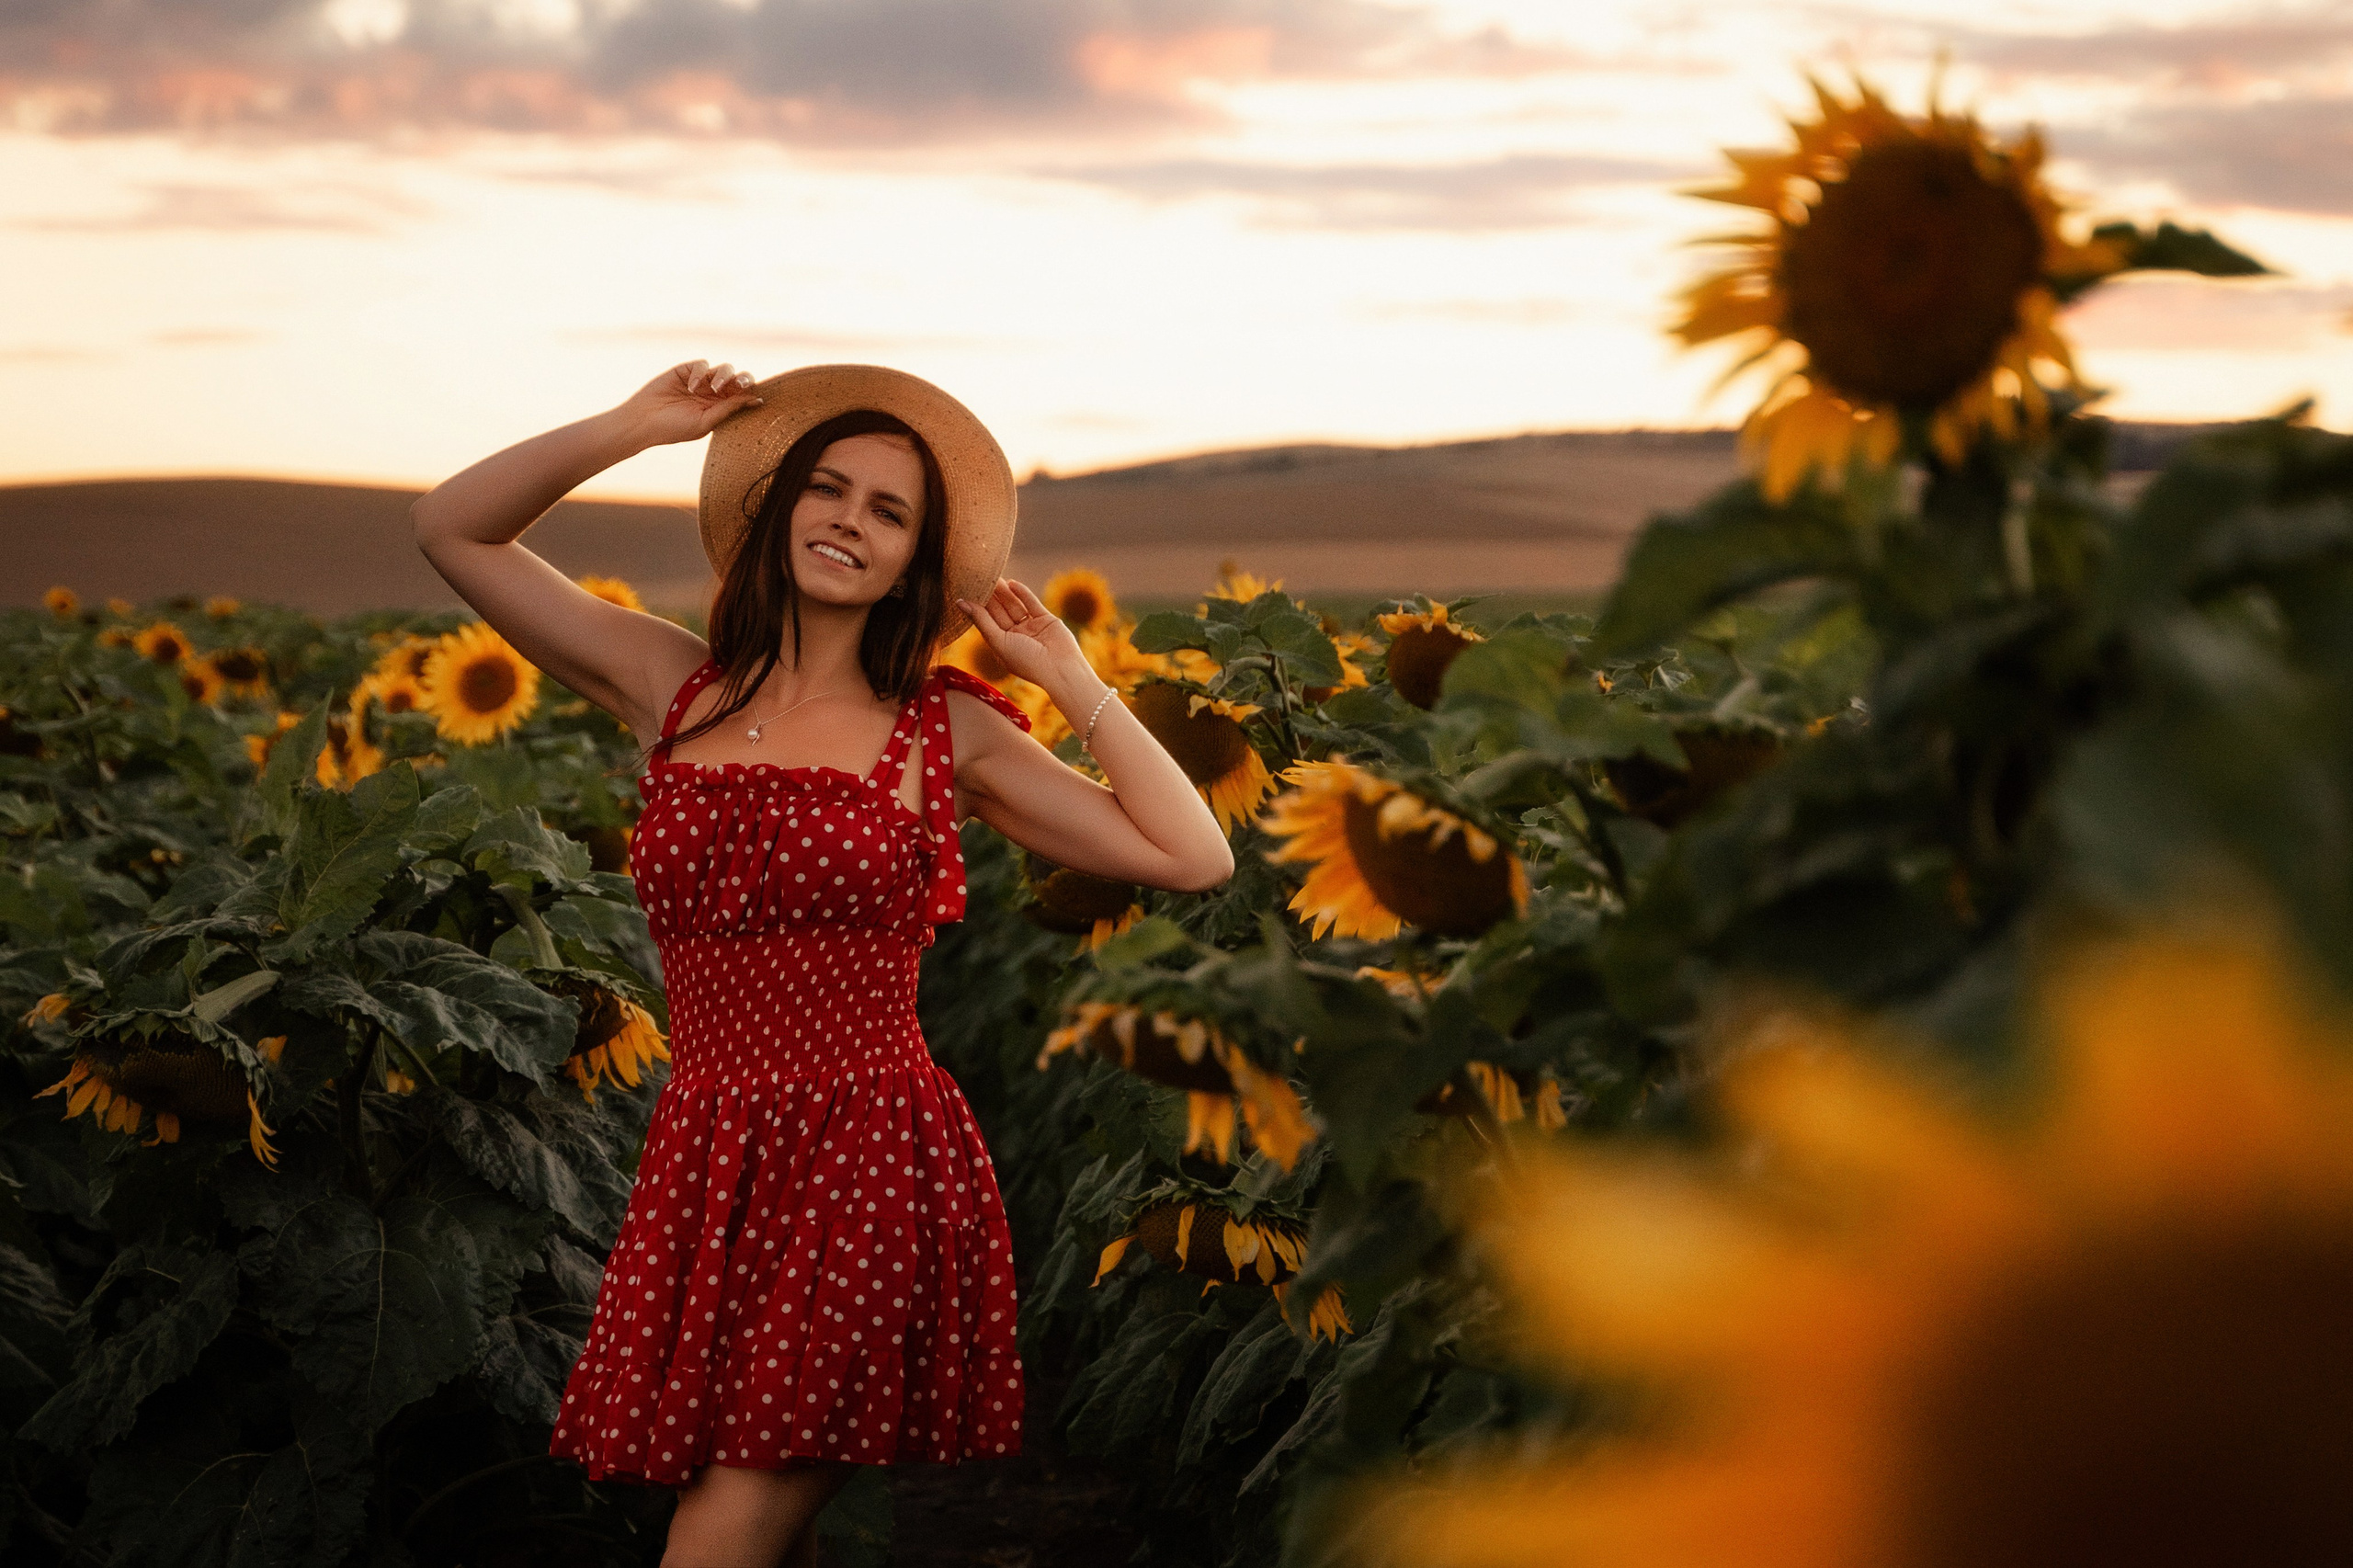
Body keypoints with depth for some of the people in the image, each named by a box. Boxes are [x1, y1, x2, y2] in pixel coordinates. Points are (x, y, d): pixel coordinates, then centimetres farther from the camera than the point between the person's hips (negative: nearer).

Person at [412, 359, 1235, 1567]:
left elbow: (1194, 859, 1)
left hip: (875, 1179, -3)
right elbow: (452, 528, 11)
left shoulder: (951, 732, 5)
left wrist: (1070, 679, 4)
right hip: (701, 1176, 3)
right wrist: (636, 427, 6)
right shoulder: (671, 686, 10)